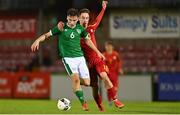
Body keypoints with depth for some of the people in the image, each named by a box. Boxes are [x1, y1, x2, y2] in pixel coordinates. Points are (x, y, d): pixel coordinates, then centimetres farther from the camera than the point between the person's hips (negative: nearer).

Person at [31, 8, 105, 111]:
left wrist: (97, 52, 23)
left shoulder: (80, 28, 7)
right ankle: (83, 102, -22)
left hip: (80, 57, 4)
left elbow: (87, 40, 20)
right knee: (75, 78, -27)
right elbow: (47, 35, -3)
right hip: (68, 57, -4)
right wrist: (38, 40, -21)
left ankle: (75, 83, 32)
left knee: (87, 83, -2)